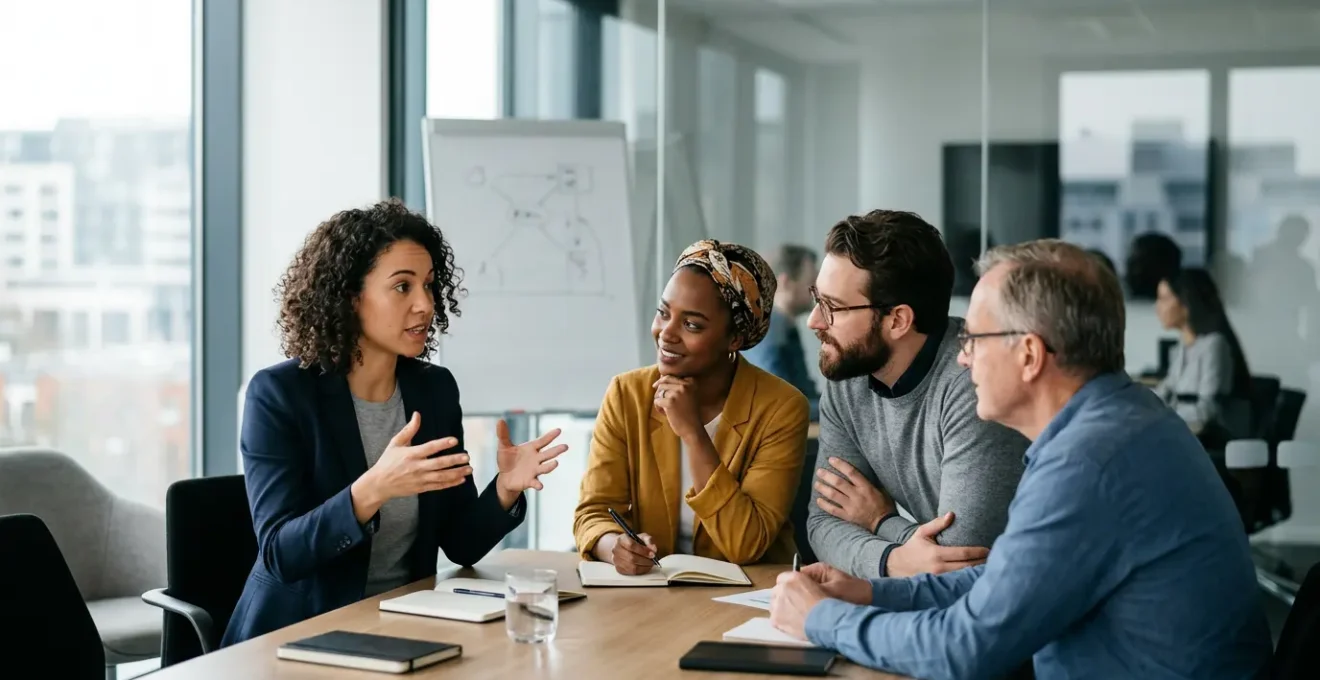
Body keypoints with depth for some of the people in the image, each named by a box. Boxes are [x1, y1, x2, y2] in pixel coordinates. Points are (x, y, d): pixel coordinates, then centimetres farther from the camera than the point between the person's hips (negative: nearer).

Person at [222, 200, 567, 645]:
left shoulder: (435, 389, 4)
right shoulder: (278, 393, -10)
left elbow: (460, 544, 4)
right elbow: (280, 553, -17)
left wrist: (505, 488, -15)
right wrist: (372, 490, -31)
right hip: (299, 636, -3)